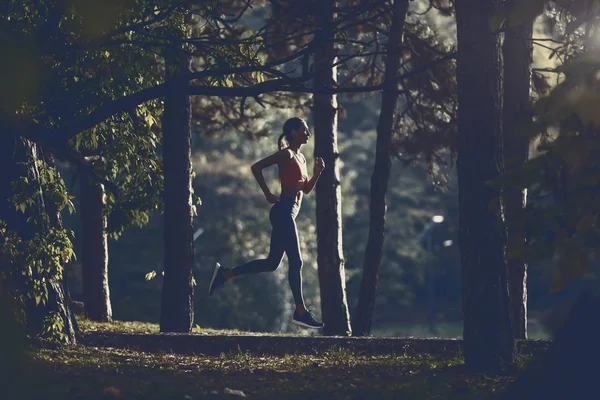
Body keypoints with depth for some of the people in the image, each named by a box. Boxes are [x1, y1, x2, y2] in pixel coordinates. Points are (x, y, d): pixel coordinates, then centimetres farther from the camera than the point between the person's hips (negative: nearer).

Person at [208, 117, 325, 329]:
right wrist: (268, 194, -14)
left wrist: (317, 172, 7)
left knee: (272, 263, 12)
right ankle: (301, 311, -8)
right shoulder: (286, 154, -9)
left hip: (288, 214, 10)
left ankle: (225, 274, 17)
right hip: (283, 211, -10)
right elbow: (257, 167, -17)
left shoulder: (301, 158, 18)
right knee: (296, 261, -9)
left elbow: (306, 189, 24)